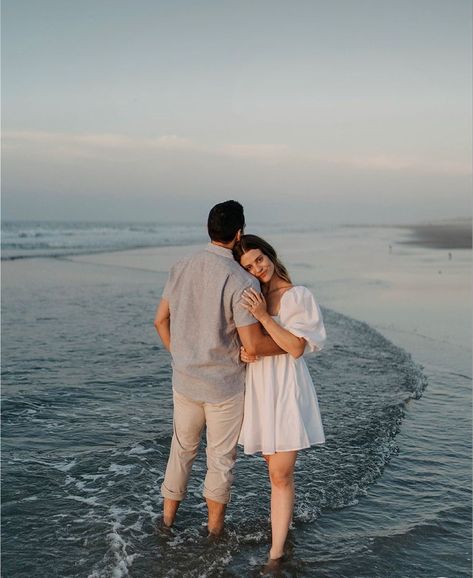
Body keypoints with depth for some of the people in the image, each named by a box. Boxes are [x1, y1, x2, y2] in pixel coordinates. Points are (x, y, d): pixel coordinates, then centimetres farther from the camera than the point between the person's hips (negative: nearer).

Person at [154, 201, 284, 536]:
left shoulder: (182, 268, -2)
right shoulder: (242, 281, -21)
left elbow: (161, 320, 7)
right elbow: (253, 345, -23)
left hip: (184, 379, 5)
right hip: (225, 386, -5)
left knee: (182, 448, 22)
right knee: (221, 458, 13)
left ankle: (168, 517, 35)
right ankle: (215, 528, 28)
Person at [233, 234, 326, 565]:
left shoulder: (299, 296, -7)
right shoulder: (251, 297, 9)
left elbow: (297, 348, -14)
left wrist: (265, 317, -21)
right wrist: (243, 352, -6)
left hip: (286, 388, -5)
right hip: (258, 387, 5)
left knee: (281, 474, -7)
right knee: (274, 466, 16)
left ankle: (276, 554, -3)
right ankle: (283, 520, 35)